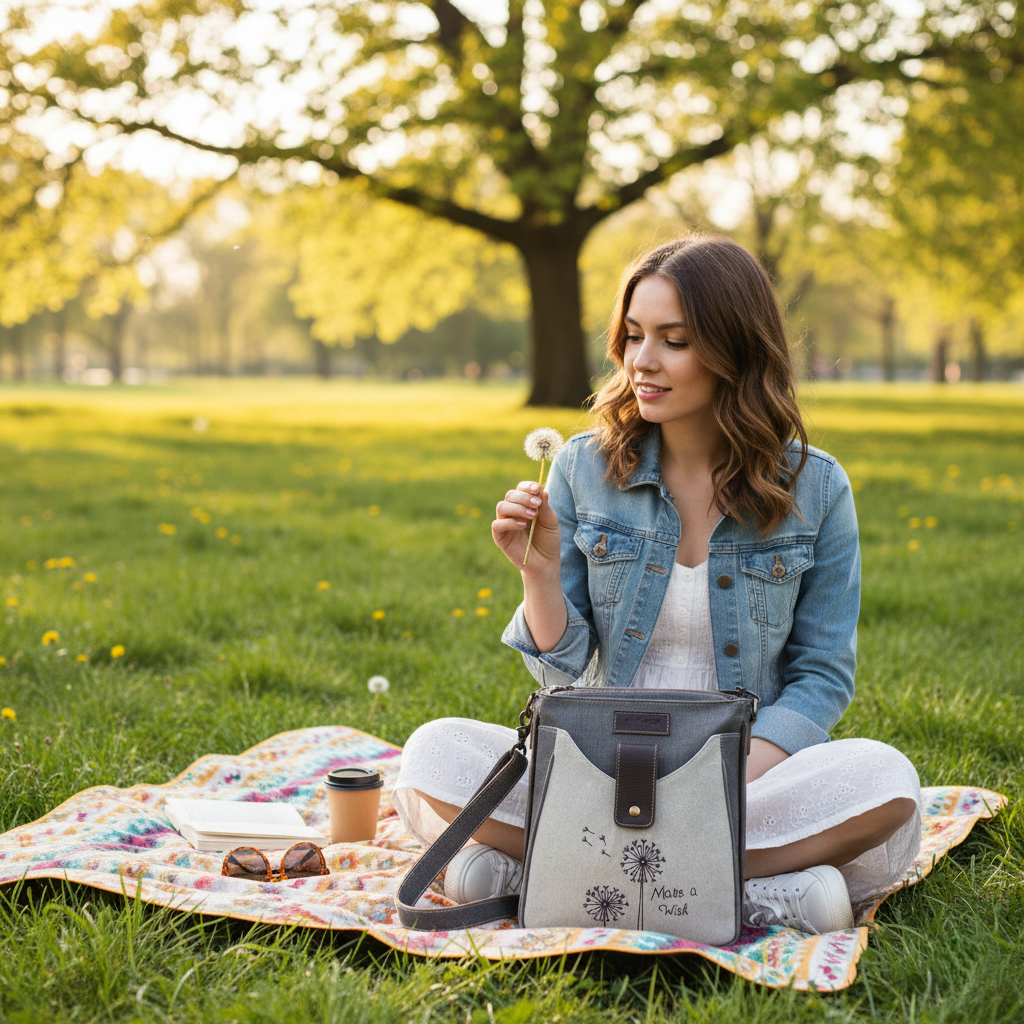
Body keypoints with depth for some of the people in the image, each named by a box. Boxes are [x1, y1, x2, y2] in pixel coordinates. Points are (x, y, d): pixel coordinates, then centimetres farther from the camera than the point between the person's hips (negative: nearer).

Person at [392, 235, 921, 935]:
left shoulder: (814, 489, -1)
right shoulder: (585, 468, 1)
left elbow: (822, 675, 1)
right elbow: (564, 671, 3)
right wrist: (541, 570, -17)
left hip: (755, 770, 0)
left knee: (886, 783, -32)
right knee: (436, 754, -24)